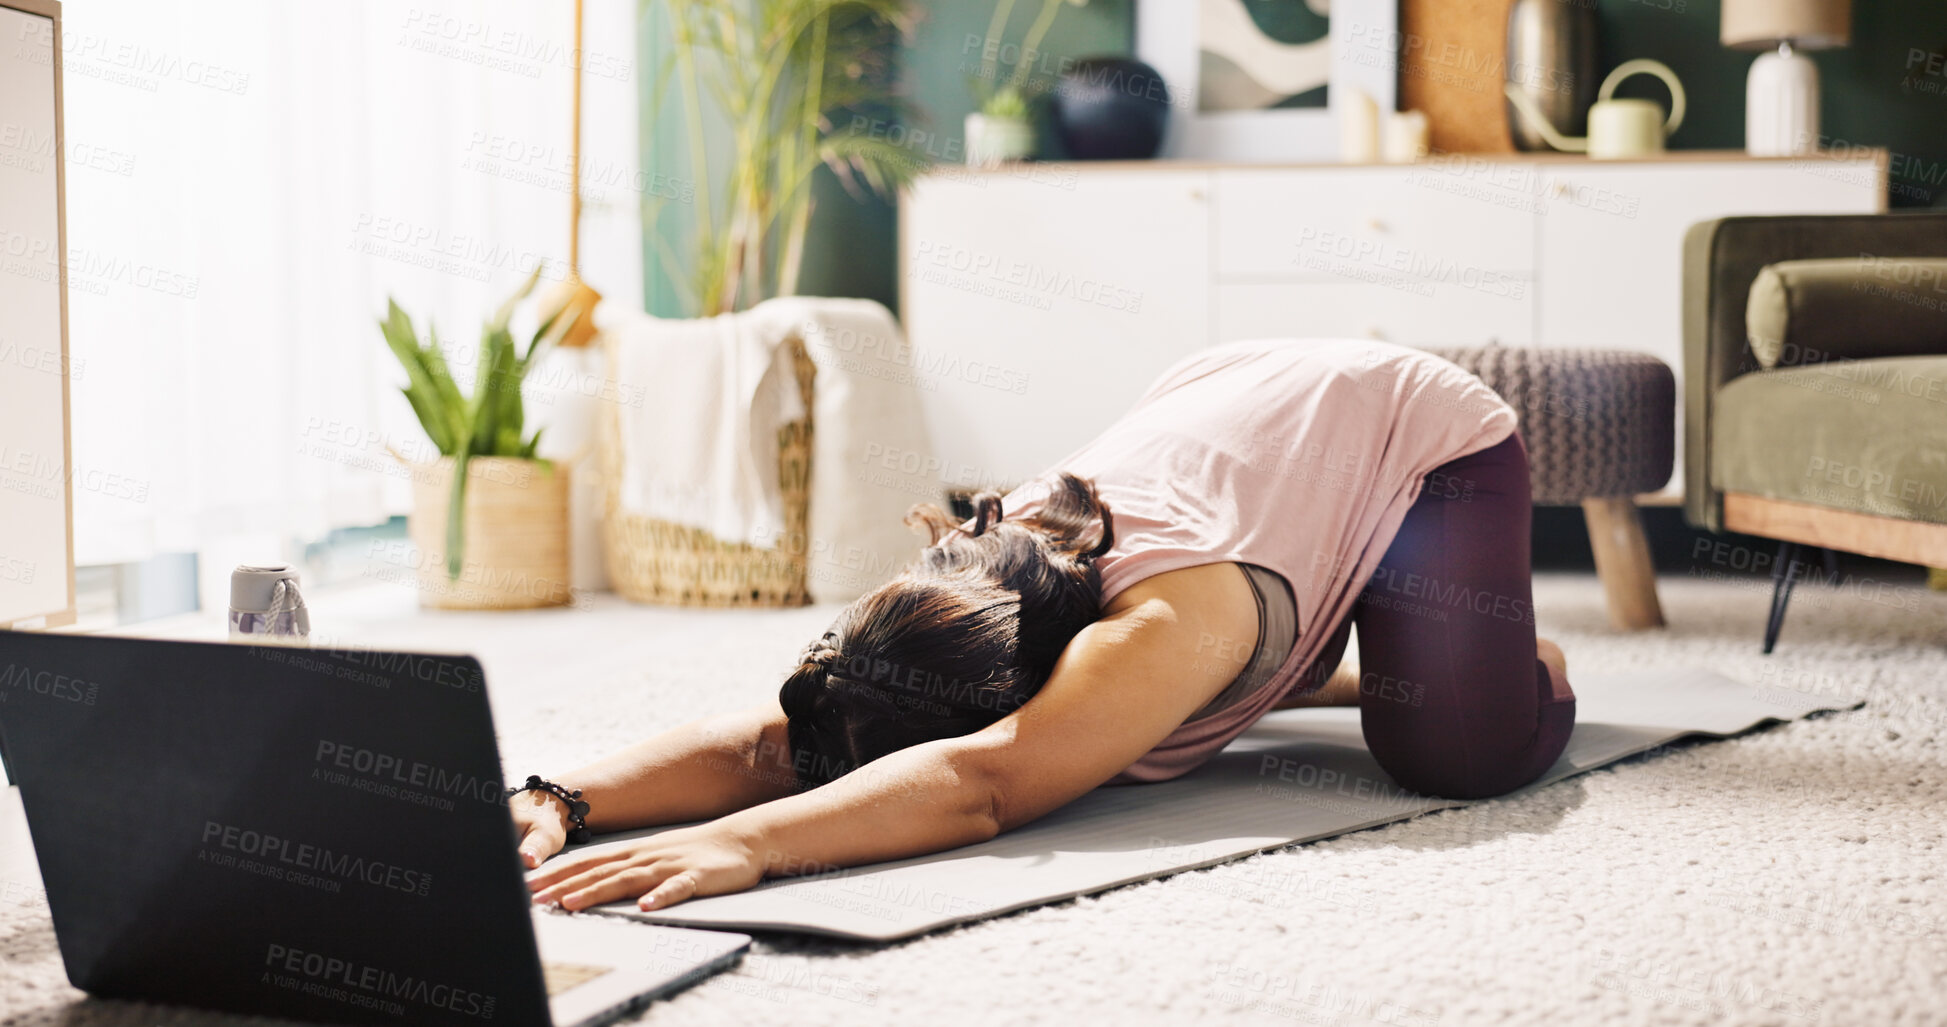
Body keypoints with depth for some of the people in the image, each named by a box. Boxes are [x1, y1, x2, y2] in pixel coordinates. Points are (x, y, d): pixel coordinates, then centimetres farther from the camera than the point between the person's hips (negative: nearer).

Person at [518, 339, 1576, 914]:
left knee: (1459, 749, -24)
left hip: (1420, 429, -6)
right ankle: (1313, 669, 40)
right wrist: (558, 801, -52)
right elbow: (763, 740, -36)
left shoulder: (1172, 620, -48)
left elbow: (981, 780, -63)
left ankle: (1520, 655, 11)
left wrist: (741, 842, -75)